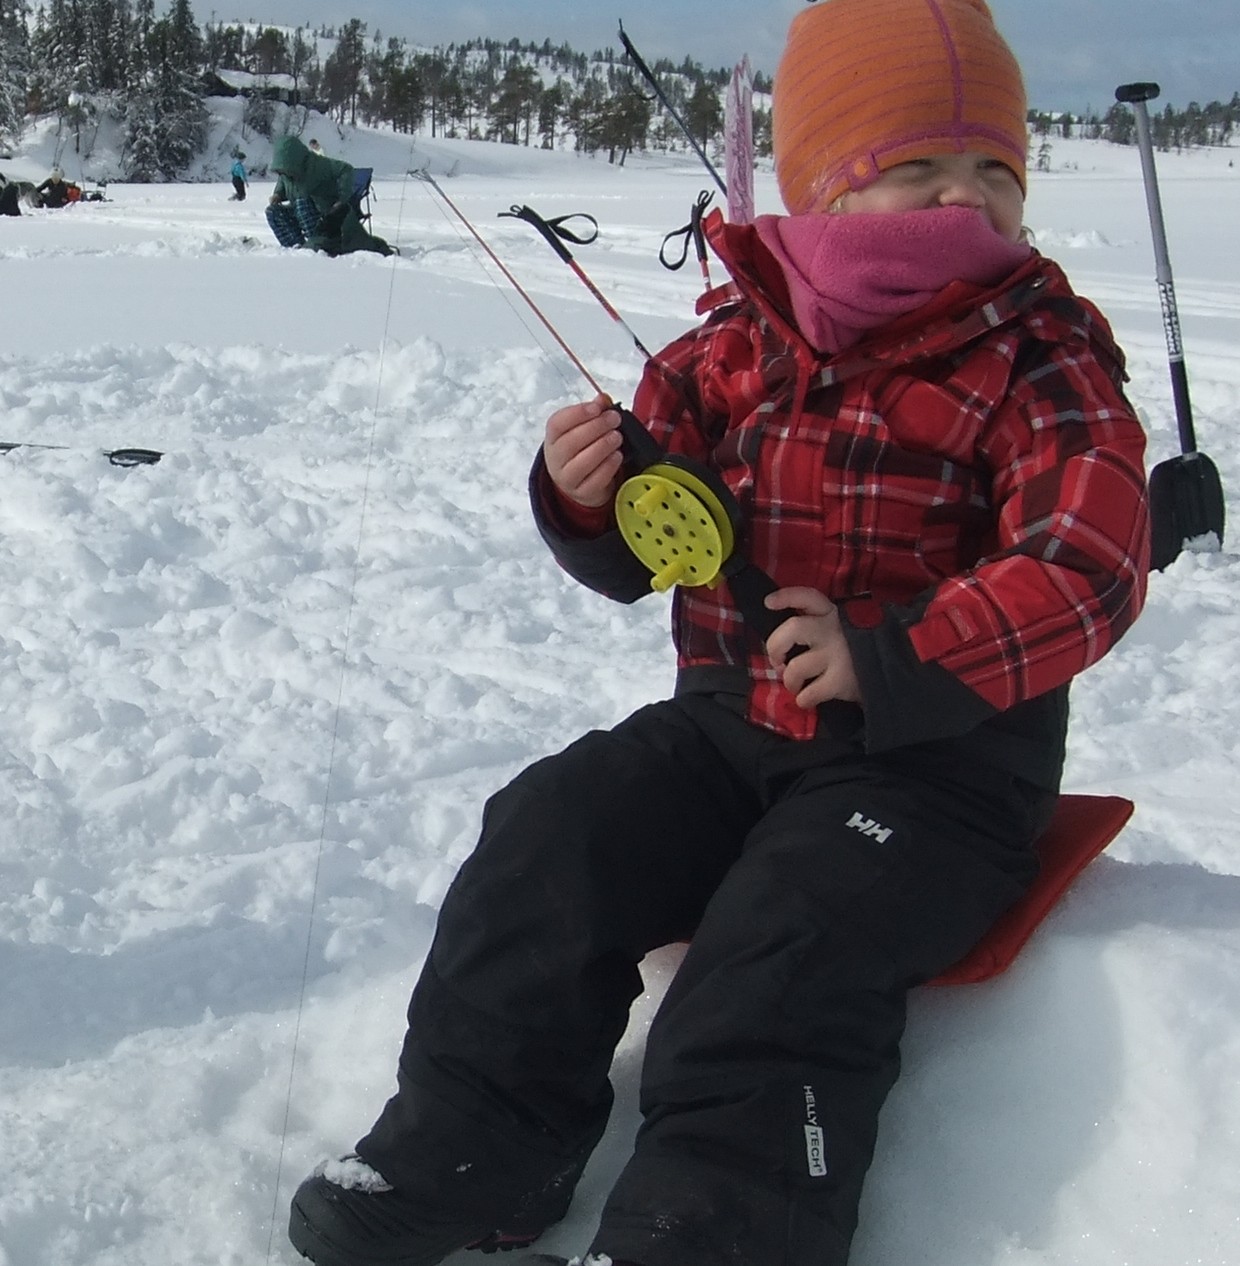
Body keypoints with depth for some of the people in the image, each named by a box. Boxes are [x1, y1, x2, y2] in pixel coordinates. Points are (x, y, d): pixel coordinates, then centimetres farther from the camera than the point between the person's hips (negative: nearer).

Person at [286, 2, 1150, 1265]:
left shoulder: (1035, 360, -7)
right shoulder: (730, 352, 5)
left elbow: (1088, 568, -17)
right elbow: (633, 557, 11)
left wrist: (890, 661, -25)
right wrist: (588, 496, -13)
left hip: (937, 753, -4)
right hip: (727, 722, 5)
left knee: (790, 936, -27)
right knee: (548, 837, -9)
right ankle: (472, 1142, 3)